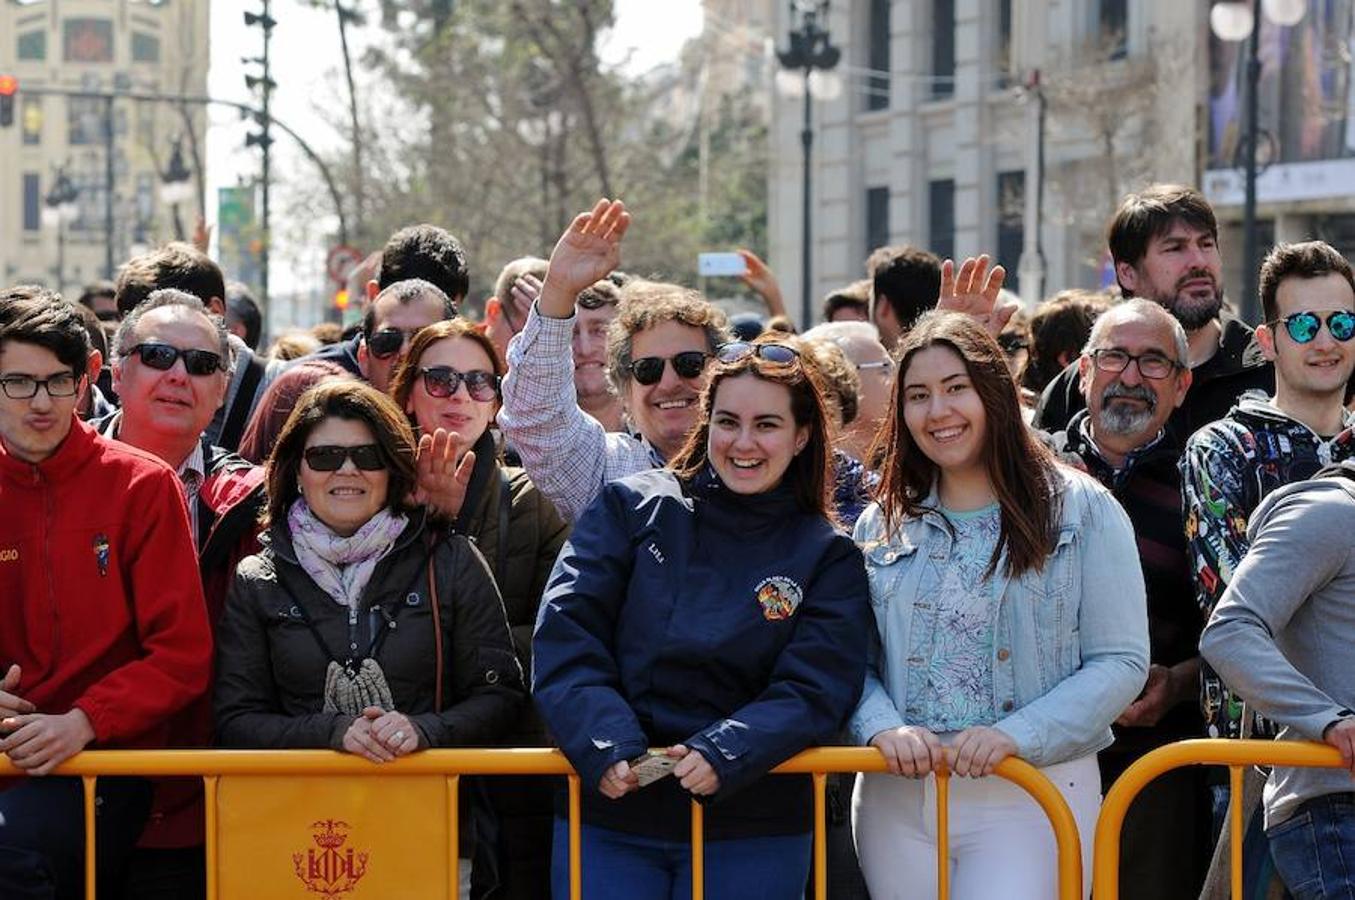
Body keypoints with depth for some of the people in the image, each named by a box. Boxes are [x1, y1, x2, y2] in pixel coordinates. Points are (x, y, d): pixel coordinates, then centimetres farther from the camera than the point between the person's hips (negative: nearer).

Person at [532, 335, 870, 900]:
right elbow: (566, 639, -3)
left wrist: (721, 754, -22)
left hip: (752, 835, 0)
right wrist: (607, 747, -17)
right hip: (608, 817, 0)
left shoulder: (828, 557, 5)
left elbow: (814, 690, -6)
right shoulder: (631, 509, 5)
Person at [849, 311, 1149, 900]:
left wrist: (1015, 736, -17)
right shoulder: (882, 523, 12)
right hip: (898, 801, 4)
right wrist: (884, 728, -13)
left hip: (1033, 799, -4)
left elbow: (1121, 663, -5)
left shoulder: (1082, 509, 1)